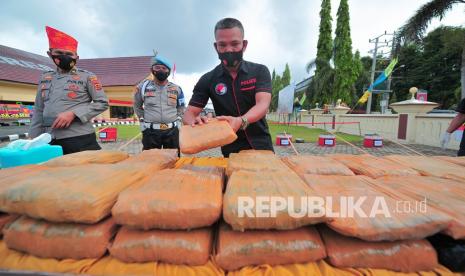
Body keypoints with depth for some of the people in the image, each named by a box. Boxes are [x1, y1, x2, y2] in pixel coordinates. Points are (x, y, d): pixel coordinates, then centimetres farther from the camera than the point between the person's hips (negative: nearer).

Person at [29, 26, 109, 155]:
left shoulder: (87, 77, 1)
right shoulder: (45, 78, 15)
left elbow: (102, 103, -6)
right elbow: (39, 111, 18)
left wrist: (73, 113, -15)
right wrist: (33, 138, 12)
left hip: (80, 139, -5)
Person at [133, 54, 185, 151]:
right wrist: (142, 119, 11)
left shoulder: (176, 89, 7)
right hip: (150, 131, -1)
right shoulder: (143, 86, 5)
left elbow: (181, 107, 21)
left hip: (172, 131, 1)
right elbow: (137, 106, 19)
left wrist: (175, 118, 9)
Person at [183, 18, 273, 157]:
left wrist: (241, 121, -41)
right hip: (231, 152, 0)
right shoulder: (208, 80, -3)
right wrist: (194, 122, -30)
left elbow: (263, 105, -20)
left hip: (261, 147, 1)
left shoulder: (260, 71, -5)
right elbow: (189, 114, -5)